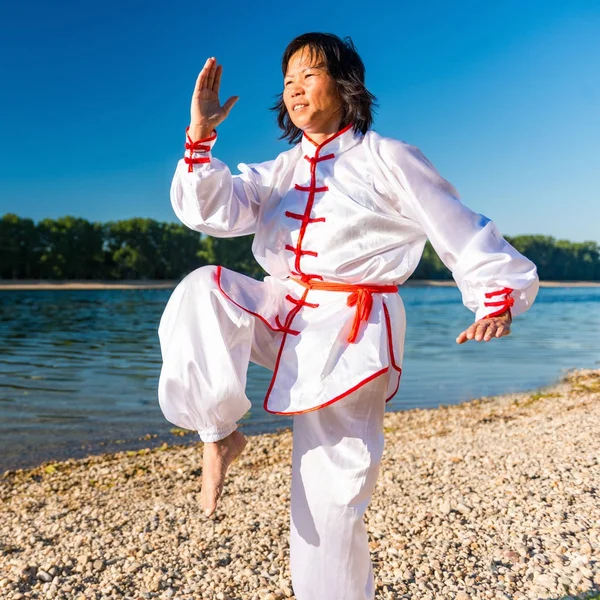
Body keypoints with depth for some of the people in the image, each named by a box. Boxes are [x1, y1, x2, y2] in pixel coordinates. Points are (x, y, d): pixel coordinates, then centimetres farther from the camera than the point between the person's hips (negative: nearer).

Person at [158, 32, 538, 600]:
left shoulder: (388, 160, -2)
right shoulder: (279, 171, 12)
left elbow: (463, 233, -2)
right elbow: (215, 209, -3)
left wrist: (500, 297, -11)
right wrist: (201, 135, -16)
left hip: (348, 334, -4)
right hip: (278, 313, 5)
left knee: (330, 499, -1)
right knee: (201, 292, -24)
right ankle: (217, 432, -10)